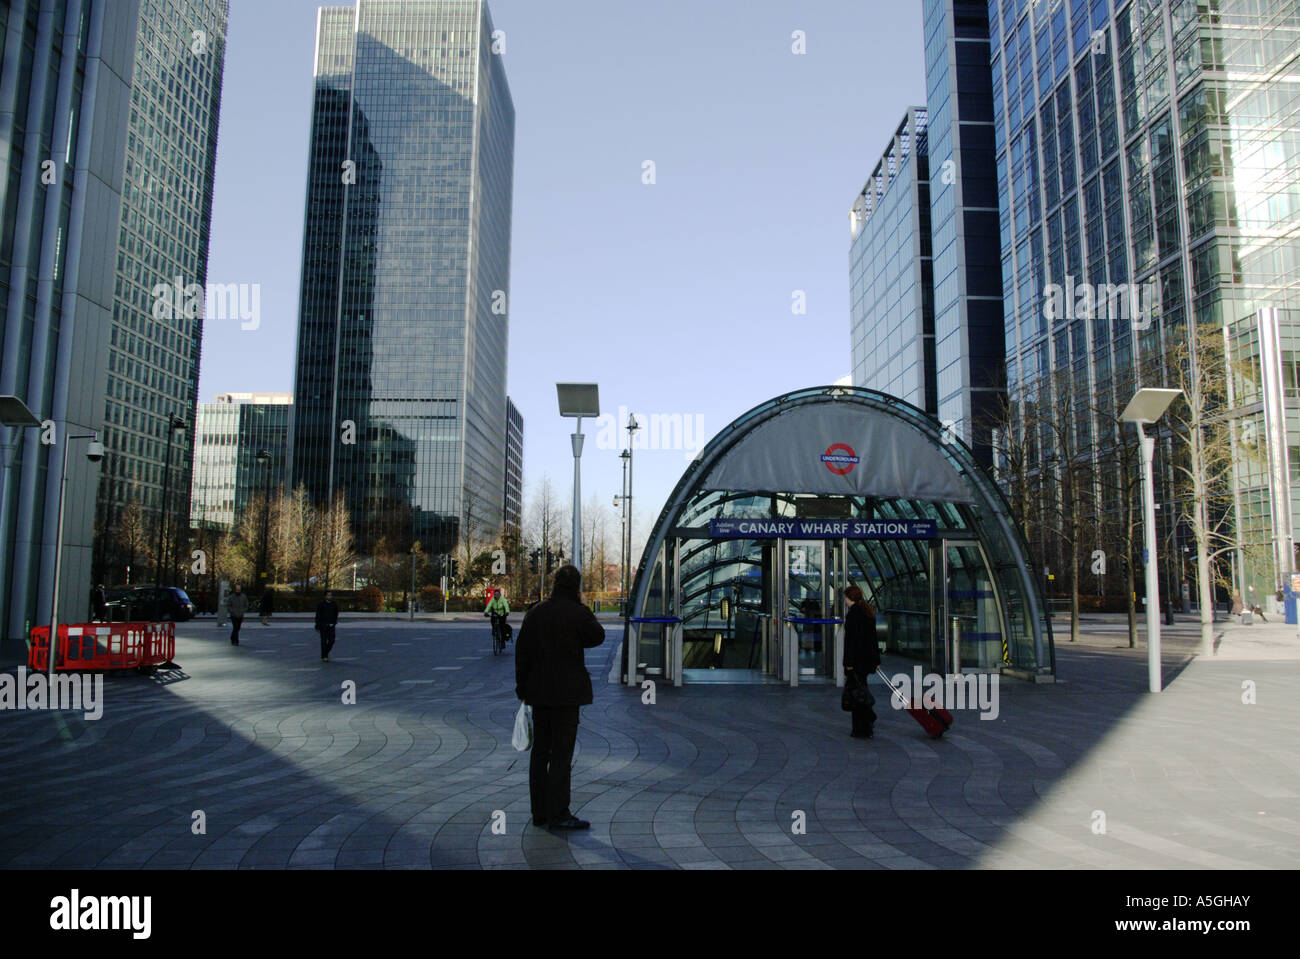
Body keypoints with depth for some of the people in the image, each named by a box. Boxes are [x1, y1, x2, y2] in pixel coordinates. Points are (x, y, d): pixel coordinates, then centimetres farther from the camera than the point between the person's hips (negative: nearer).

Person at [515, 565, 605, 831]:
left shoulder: (535, 612, 4)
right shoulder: (578, 613, -11)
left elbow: (522, 651, 6)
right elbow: (597, 637, 5)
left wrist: (522, 687, 13)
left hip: (539, 691, 5)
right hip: (567, 691, -5)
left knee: (540, 751, 12)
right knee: (561, 753, -1)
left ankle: (539, 812, 18)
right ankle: (558, 815, 0)